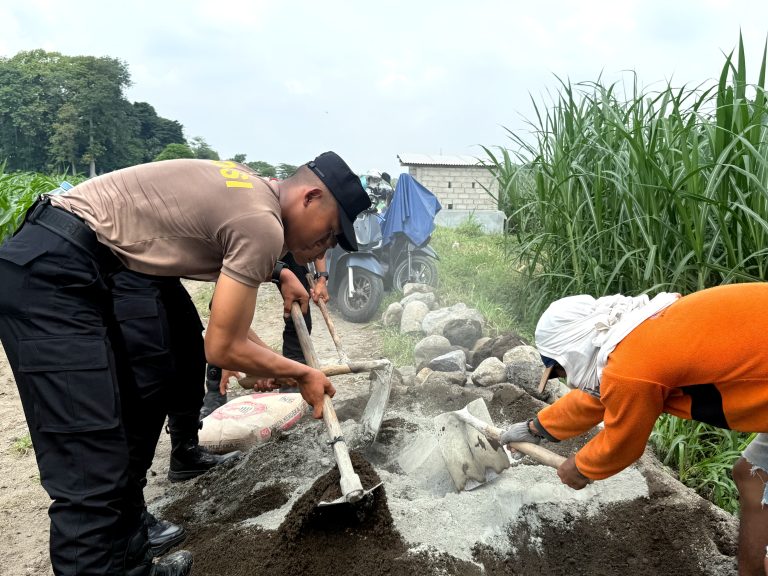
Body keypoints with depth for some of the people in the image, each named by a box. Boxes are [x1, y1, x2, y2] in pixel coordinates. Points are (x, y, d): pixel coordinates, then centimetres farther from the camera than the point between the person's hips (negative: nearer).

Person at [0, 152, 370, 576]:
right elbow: (222, 348, -12)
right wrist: (302, 375, 1)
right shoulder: (263, 226, -16)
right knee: (92, 476, -11)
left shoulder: (250, 189, 11)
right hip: (52, 273, -11)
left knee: (128, 438, 16)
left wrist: (278, 274, 25)